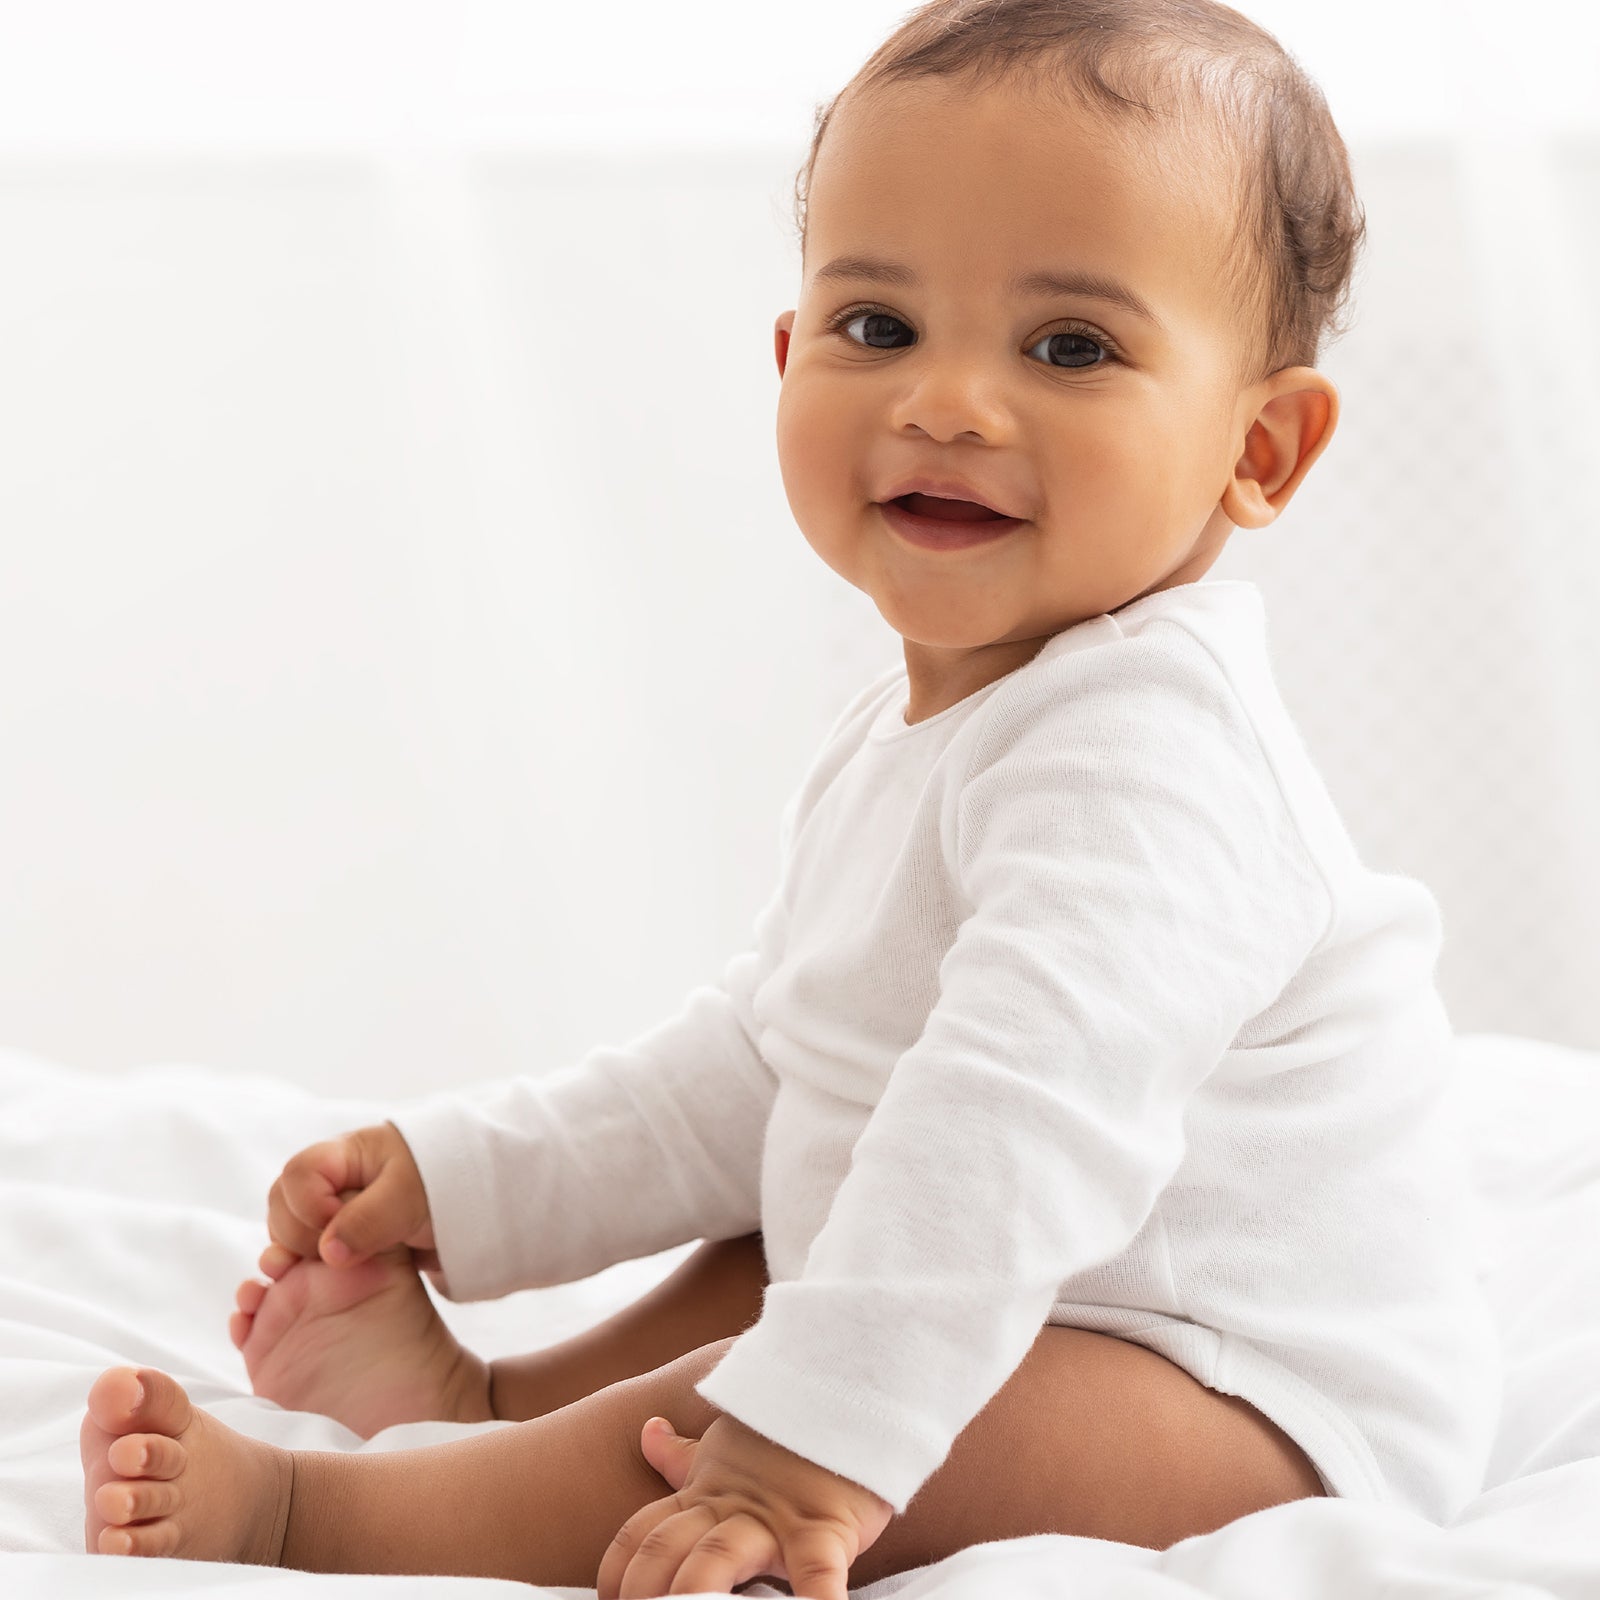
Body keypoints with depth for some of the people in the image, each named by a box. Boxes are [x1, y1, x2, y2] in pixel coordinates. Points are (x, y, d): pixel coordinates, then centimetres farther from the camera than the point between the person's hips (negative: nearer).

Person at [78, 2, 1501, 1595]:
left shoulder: (1146, 745, -24)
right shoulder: (900, 737, 11)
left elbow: (1026, 1117, -37)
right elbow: (746, 1075, 20)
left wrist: (818, 1433, -43)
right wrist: (464, 1180, 16)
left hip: (1258, 1422, -10)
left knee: (738, 1413, -27)